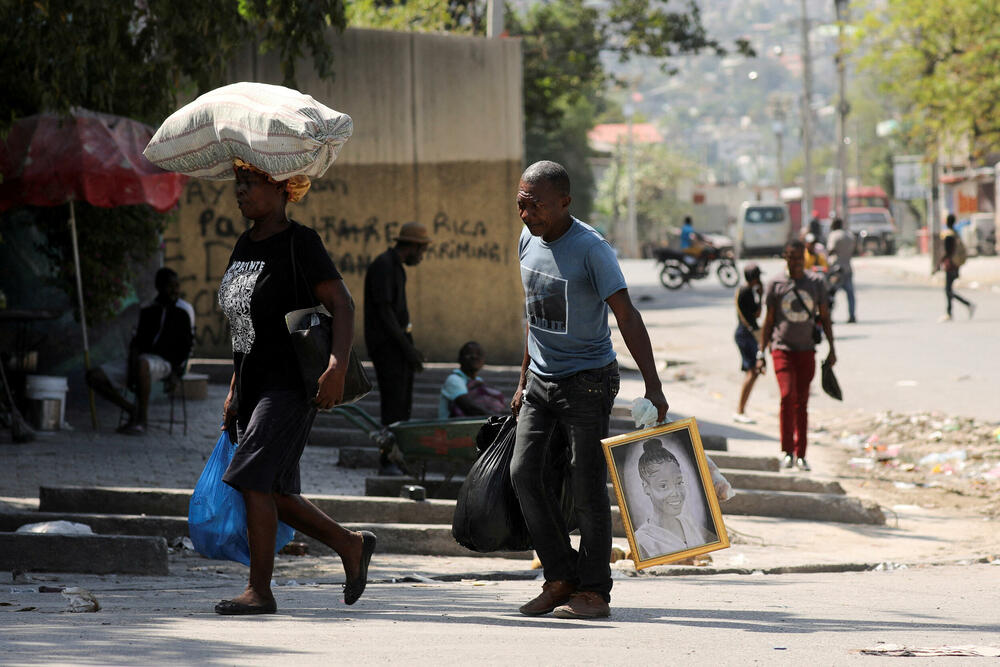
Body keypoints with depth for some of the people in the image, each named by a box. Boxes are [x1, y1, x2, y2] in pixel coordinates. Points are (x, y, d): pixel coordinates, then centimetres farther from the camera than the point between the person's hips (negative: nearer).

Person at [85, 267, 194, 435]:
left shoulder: (184, 311, 1)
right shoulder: (147, 311, 12)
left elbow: (186, 346, 0)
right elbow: (136, 343, 7)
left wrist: (176, 374, -11)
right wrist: (131, 371, -9)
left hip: (165, 363, -6)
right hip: (143, 358, 6)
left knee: (142, 363, -43)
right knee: (94, 376, -8)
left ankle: (142, 419, -32)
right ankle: (134, 411, 3)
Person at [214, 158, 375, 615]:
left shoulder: (299, 243, -9)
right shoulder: (245, 245, 15)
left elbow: (342, 304, -15)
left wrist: (337, 363, -29)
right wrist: (234, 392, 22)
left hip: (290, 384, -8)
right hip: (254, 384, 8)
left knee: (253, 480, -15)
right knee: (274, 495, 8)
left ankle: (259, 591, -11)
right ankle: (352, 546, 25)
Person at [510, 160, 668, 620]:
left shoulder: (591, 249, -17)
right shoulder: (528, 241, 5)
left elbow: (627, 317, -18)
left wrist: (652, 386, -24)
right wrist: (524, 381, 19)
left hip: (587, 380, -7)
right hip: (541, 380, 7)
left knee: (586, 486, -5)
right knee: (524, 472, -4)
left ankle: (594, 592, 3)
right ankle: (560, 577, 5)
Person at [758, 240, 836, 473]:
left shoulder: (816, 283, 6)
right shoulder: (776, 285, 2)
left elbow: (824, 318, 12)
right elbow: (768, 321, 7)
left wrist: (831, 349, 8)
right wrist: (761, 352, 3)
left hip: (806, 350, 2)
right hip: (782, 348, -2)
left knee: (802, 403, 4)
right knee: (787, 395, -18)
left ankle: (800, 455, 11)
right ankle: (787, 451, -10)